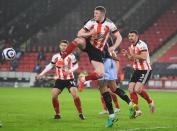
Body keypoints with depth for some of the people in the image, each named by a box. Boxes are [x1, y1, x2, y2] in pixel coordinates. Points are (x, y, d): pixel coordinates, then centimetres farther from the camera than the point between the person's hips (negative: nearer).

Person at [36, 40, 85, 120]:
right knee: (54, 96, -11)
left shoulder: (71, 56, -6)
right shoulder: (55, 56, -1)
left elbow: (76, 65, 5)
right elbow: (50, 66, 10)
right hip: (60, 80, 2)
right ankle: (57, 114, 6)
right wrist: (41, 74, 6)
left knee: (75, 95, -18)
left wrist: (70, 70, -15)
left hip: (69, 79, -2)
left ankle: (80, 113, -5)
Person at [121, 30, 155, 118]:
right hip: (137, 70, 9)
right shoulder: (132, 46, 12)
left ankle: (150, 102, 7)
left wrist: (133, 55, -27)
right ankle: (137, 110, 6)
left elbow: (143, 57, -27)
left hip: (145, 70, -9)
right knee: (131, 89, -2)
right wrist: (126, 55, 5)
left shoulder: (142, 45, -15)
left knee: (137, 89, -19)